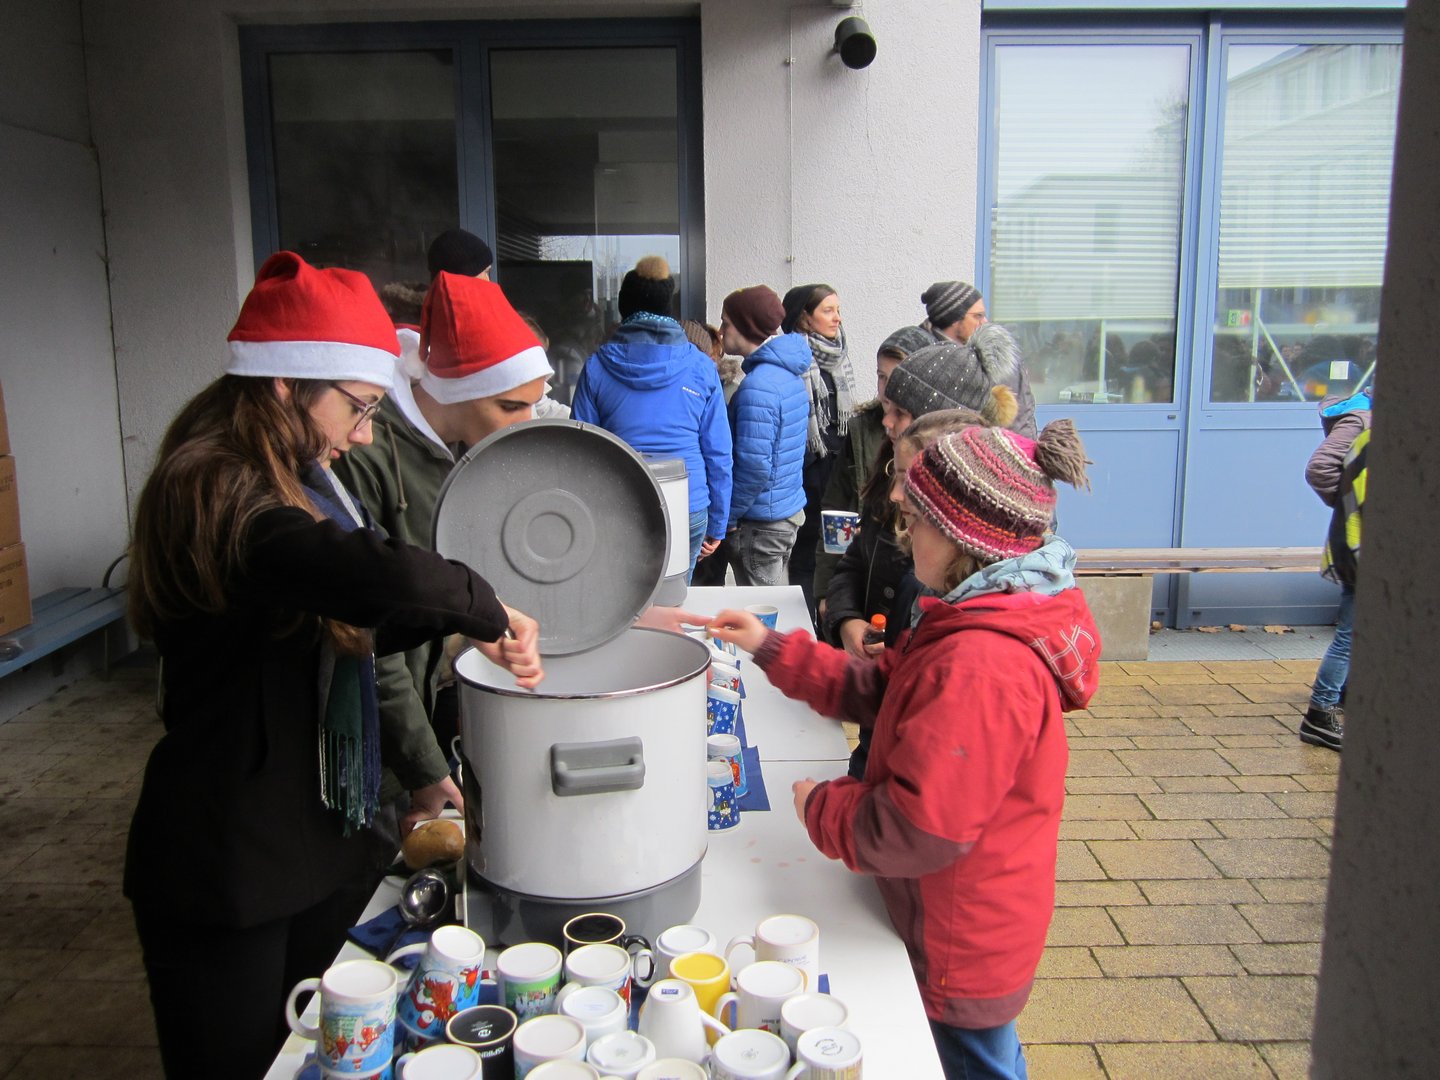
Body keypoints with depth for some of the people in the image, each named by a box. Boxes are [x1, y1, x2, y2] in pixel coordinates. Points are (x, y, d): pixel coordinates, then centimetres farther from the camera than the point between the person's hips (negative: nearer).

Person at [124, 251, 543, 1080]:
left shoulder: (298, 485, 9)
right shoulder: (216, 494, -24)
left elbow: (345, 629, 16)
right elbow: (388, 578, -40)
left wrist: (468, 622, 0)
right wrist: (485, 607, -20)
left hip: (323, 837, 8)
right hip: (227, 864, -8)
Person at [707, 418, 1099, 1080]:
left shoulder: (980, 669, -35)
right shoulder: (990, 620, 0)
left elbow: (921, 830, -33)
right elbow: (881, 691, 7)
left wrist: (822, 808, -16)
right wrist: (771, 650, 3)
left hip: (959, 951, -9)